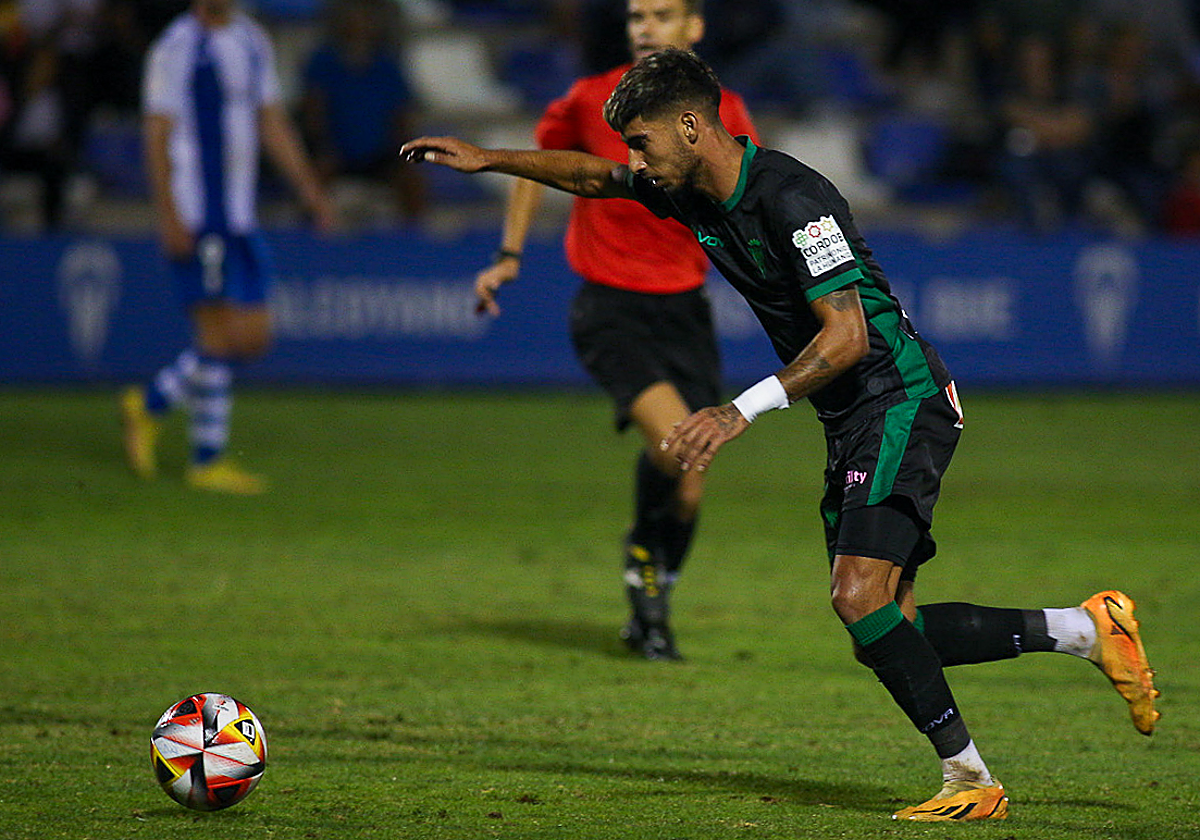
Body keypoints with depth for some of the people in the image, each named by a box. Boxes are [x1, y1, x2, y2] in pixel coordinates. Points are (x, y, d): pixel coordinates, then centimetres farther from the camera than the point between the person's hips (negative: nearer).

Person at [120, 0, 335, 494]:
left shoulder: (252, 42, 15)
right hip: (194, 218, -8)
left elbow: (272, 125, 20)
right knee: (220, 333, -8)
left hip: (241, 217, 8)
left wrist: (310, 190, 12)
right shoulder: (175, 48, -8)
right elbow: (157, 136, -10)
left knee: (254, 338, 7)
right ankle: (207, 460, 4)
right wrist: (169, 215, -18)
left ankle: (150, 403, 20)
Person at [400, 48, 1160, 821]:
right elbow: (590, 178, 25)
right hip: (851, 422, 10)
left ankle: (971, 780, -13)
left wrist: (743, 411, -30)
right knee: (889, 629, 5)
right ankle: (1089, 628, 16)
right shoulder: (694, 192, 6)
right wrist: (486, 159, 24)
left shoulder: (792, 197, -21)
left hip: (901, 401, -9)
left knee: (861, 596, -22)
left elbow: (846, 336, -26)